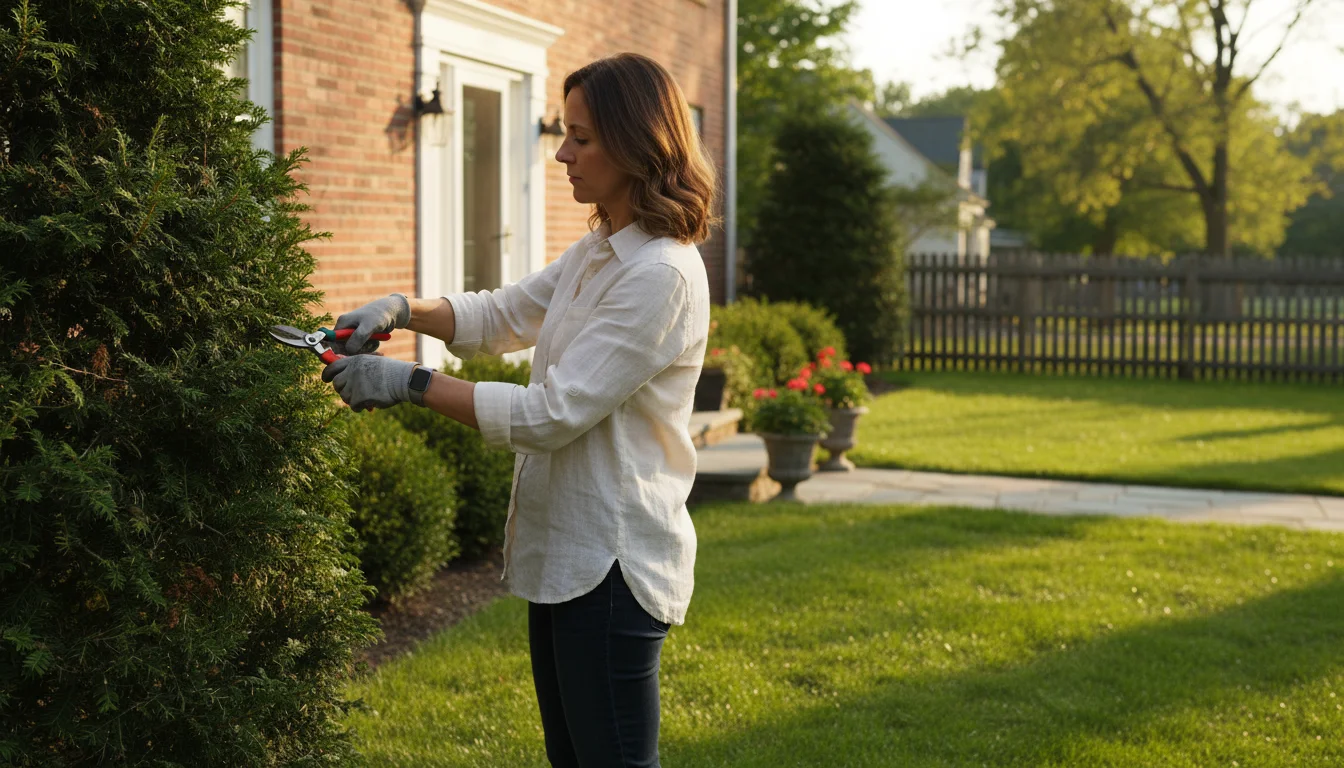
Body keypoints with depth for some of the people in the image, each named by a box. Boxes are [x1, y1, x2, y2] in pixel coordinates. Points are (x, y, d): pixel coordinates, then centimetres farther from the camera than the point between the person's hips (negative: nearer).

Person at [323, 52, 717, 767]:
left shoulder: (662, 275, -22)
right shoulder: (597, 251, 10)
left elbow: (550, 415, -24)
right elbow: (503, 315, 20)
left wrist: (410, 382, -19)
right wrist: (404, 309, 3)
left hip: (612, 564, -10)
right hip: (564, 549, 10)